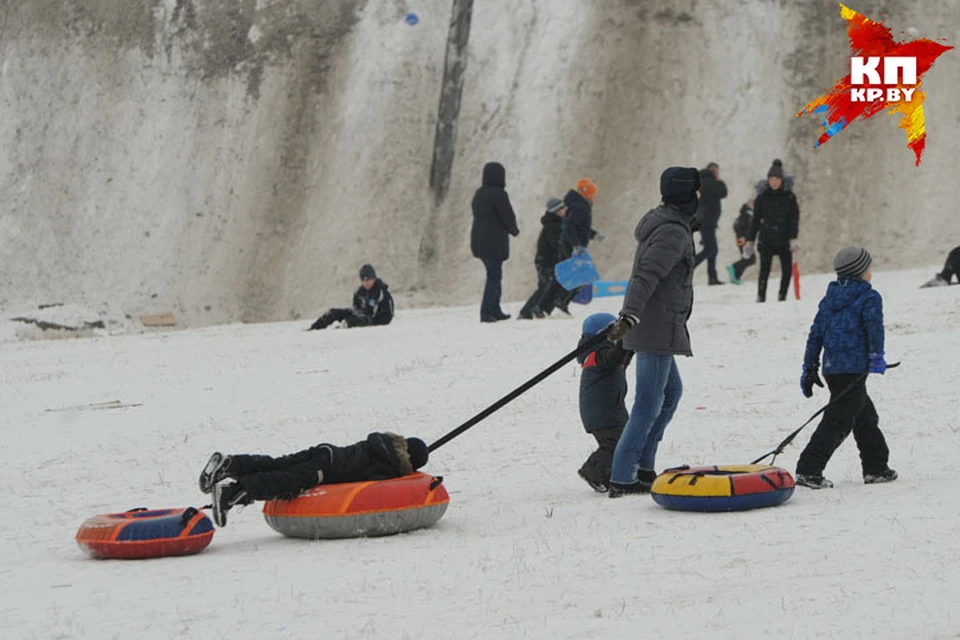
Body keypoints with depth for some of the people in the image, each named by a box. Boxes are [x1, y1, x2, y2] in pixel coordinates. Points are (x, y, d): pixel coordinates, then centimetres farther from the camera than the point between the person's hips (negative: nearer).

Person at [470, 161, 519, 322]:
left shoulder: (479, 194, 10)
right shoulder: (499, 194, -15)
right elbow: (508, 217, -12)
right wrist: (514, 230, 10)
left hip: (479, 241, 8)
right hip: (495, 242, -8)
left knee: (494, 275, 17)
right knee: (494, 277, -3)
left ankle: (495, 311, 20)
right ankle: (486, 312, -7)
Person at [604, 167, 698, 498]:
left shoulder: (660, 221, 15)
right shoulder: (674, 231, -17)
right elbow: (647, 275, -29)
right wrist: (629, 317, -39)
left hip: (652, 327, 11)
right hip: (657, 329, -11)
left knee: (671, 391, 22)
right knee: (649, 405, -8)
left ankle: (642, 467, 24)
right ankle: (622, 479, -8)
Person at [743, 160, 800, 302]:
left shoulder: (789, 197, 6)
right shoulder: (762, 198, 7)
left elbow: (794, 219, 2)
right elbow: (755, 221, 12)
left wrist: (793, 239, -8)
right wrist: (750, 241, 10)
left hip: (784, 240, 1)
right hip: (766, 240, -1)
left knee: (787, 269, -3)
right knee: (765, 269, -11)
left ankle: (782, 295, 13)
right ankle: (761, 297, -3)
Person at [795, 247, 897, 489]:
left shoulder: (829, 298, 17)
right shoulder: (869, 297, -2)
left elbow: (815, 333, 16)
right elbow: (874, 325, -19)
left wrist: (809, 369, 19)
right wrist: (877, 355, -22)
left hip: (831, 368, 8)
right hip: (854, 367, -8)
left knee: (866, 417, 20)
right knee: (839, 421, -9)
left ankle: (876, 468, 25)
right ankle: (809, 471, -17)